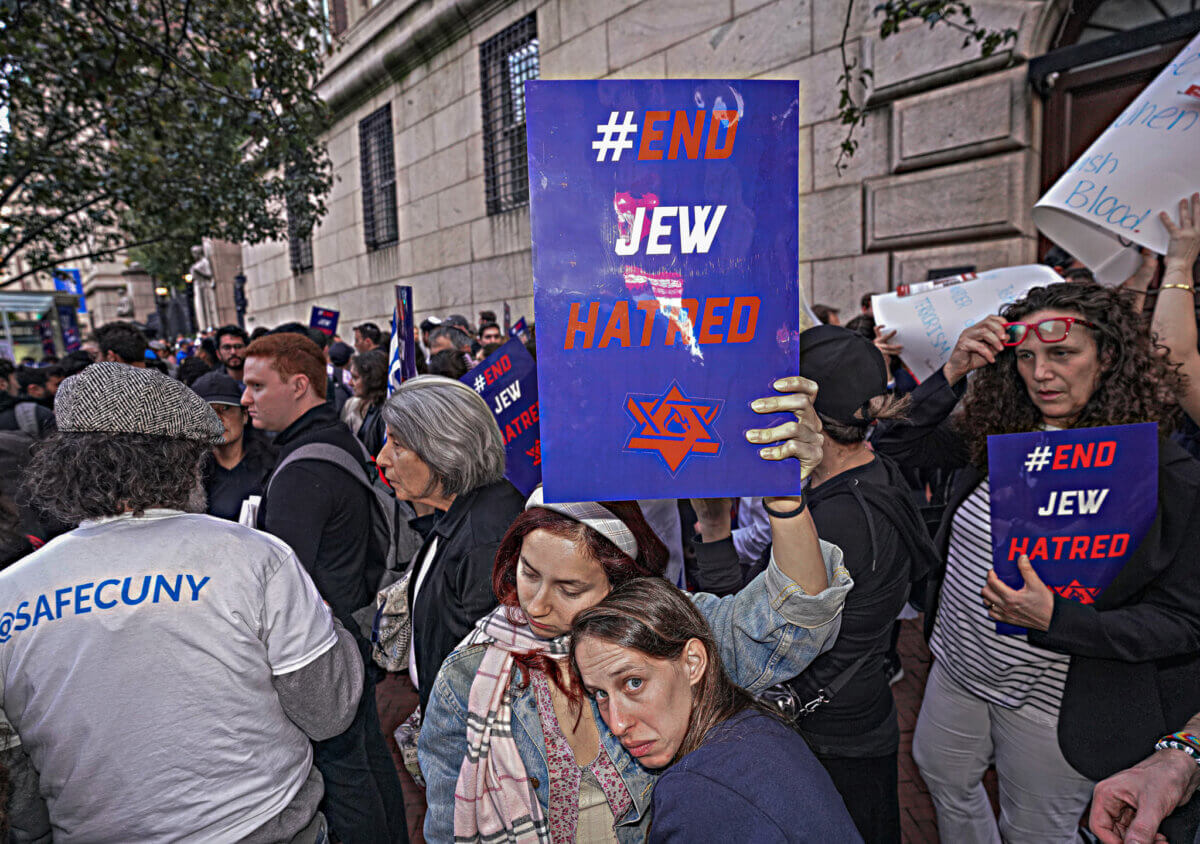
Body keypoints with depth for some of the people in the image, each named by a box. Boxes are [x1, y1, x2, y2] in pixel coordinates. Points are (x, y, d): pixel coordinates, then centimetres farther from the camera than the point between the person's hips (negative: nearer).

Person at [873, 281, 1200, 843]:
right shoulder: (997, 431, -7)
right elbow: (892, 447, -6)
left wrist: (1054, 619, -30)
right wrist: (952, 373, -17)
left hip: (1052, 701, -4)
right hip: (957, 665, 5)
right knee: (941, 774, 26)